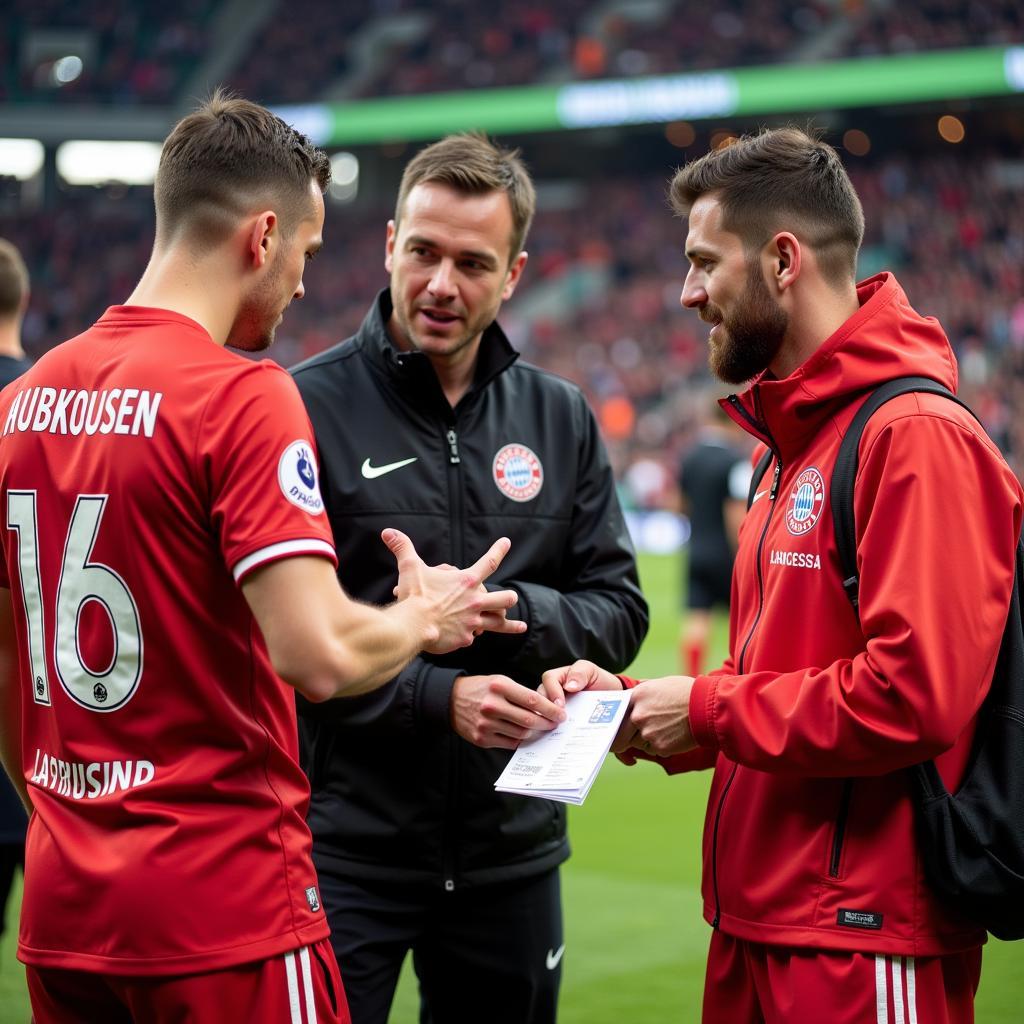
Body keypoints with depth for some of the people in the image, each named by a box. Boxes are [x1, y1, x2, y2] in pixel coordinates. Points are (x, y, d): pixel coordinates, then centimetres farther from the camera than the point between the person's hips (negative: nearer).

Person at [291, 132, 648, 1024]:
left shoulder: (559, 417, 8)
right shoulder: (309, 407, -7)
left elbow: (620, 609, 8)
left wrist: (514, 610, -12)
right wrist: (435, 695, -21)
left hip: (512, 846, 4)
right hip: (346, 846, -4)